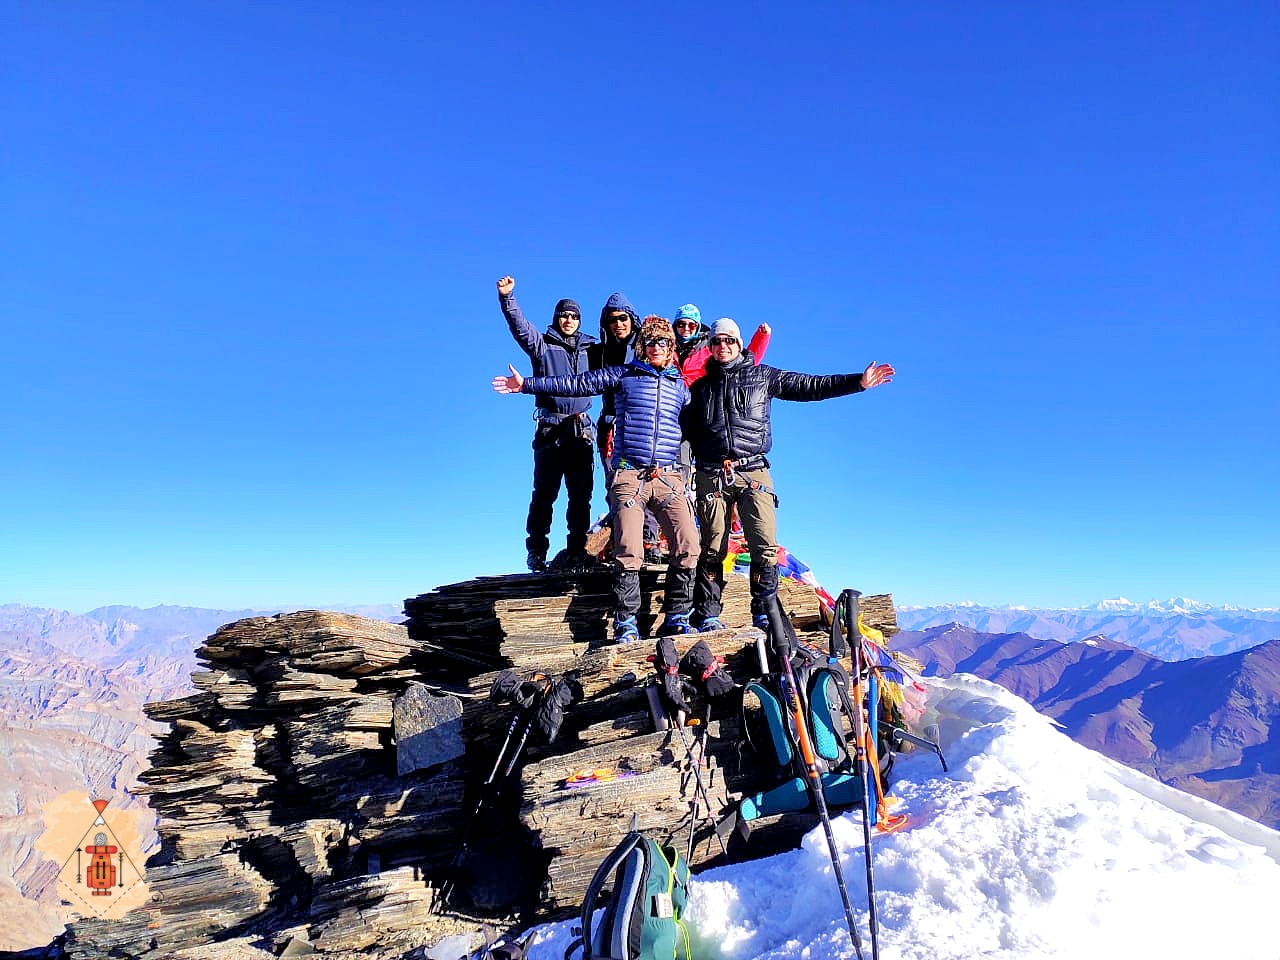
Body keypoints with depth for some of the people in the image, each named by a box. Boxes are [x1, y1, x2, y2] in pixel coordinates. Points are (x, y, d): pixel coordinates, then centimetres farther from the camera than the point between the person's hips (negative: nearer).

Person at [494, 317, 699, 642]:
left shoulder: (680, 386, 19)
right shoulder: (623, 375, 10)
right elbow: (575, 384, 8)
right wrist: (526, 384, 6)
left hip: (668, 477, 3)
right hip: (629, 475, -2)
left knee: (687, 547, -11)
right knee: (628, 552, -13)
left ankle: (676, 618, 1)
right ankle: (625, 623, -2)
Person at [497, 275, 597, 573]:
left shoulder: (590, 348, 18)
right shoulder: (543, 345, 9)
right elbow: (519, 326, -4)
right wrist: (507, 297, -21)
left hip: (581, 429, 3)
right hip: (551, 428, -3)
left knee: (581, 492, 0)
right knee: (545, 491, -5)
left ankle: (576, 550, 6)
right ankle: (536, 552, 0)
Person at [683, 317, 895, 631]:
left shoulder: (763, 376, 14)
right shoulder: (700, 387, 19)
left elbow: (811, 386, 13)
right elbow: (687, 432, 21)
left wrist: (859, 381, 7)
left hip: (753, 473, -1)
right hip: (711, 476, 1)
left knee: (765, 545, -11)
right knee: (712, 549, -1)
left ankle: (764, 612, -3)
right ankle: (707, 616, 5)